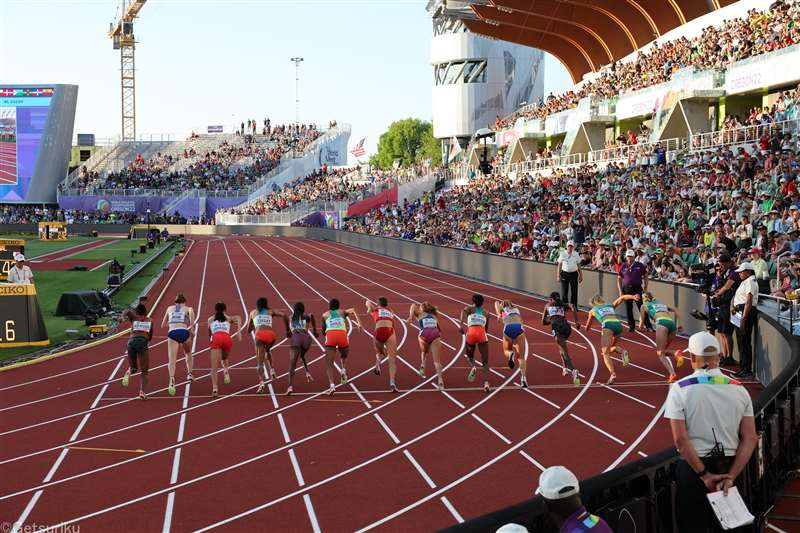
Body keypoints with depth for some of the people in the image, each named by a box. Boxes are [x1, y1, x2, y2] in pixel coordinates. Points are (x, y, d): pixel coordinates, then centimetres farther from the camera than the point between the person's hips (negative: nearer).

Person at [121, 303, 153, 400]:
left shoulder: (133, 318, 20)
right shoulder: (149, 320, 23)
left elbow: (128, 312, -3)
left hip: (132, 341, 1)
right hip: (143, 342, -1)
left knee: (133, 366, 23)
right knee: (144, 371, 1)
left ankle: (129, 372, -13)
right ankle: (143, 392, -21)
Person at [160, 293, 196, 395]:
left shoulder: (170, 308, 27)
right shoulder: (187, 308, 20)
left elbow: (163, 325, 32)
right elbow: (191, 311, -6)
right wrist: (191, 326, 2)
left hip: (172, 333, 0)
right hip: (184, 332, 0)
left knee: (172, 360, -11)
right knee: (188, 353, 31)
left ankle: (172, 379, -35)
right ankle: (189, 373, 18)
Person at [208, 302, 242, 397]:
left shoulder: (211, 319, 29)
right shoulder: (228, 318, 28)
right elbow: (238, 318, 8)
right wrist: (239, 331, -1)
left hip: (216, 338, -1)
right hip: (227, 338, 1)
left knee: (214, 367, -9)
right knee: (224, 357, 32)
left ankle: (215, 388, -27)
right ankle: (226, 370, 3)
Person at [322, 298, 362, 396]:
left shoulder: (325, 315, 26)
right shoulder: (342, 312, 26)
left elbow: (323, 332, 28)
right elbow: (352, 310, 5)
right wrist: (359, 323, -3)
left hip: (330, 336, -1)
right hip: (342, 335, 1)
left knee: (330, 364, -2)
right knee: (344, 357, 30)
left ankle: (332, 385, -22)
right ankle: (344, 371, 1)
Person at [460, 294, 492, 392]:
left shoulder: (470, 308, 20)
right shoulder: (485, 313, 26)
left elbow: (464, 310, -7)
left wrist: (461, 324, -15)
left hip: (471, 333, -1)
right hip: (482, 334, 1)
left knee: (470, 356, 24)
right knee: (485, 362, 4)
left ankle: (472, 367, -9)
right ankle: (486, 383, -17)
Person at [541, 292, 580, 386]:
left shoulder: (548, 305, 28)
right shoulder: (564, 305, 28)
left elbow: (543, 322, 30)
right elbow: (572, 307, 3)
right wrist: (576, 322, -2)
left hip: (556, 326, -3)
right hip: (566, 326, 3)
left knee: (564, 351, -15)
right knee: (561, 345, 34)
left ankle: (573, 370, -36)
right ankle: (566, 367, 29)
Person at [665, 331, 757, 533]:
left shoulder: (680, 388, -8)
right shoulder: (739, 389, 1)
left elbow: (680, 439, -15)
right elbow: (750, 439, -5)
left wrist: (704, 475, -11)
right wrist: (730, 476, -8)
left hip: (693, 467, -3)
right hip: (731, 467, 3)